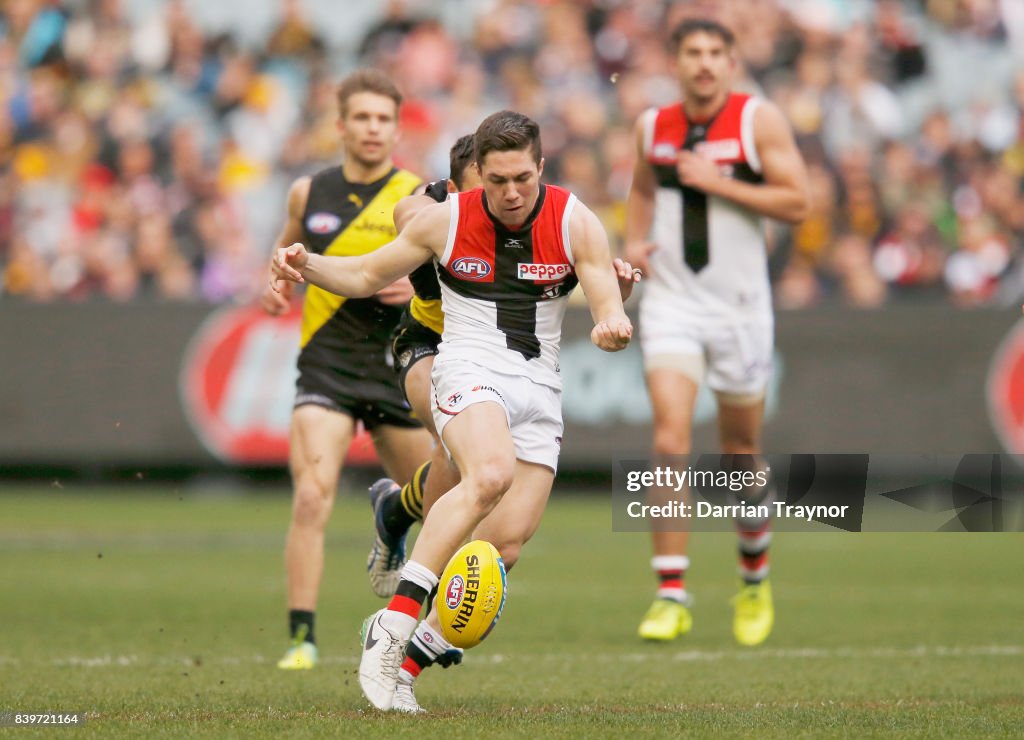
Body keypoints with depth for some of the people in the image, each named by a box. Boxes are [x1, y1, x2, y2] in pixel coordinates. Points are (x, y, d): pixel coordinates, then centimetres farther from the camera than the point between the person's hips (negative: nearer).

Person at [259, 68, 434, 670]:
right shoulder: (310, 193, 5)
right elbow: (290, 246, 26)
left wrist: (418, 288, -20)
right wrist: (277, 285, 4)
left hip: (398, 366, 0)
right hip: (326, 365, 0)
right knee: (312, 497, -18)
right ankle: (303, 637, -16)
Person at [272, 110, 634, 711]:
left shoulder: (575, 222, -1)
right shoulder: (447, 220, -1)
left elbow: (611, 314, -3)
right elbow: (367, 276, 11)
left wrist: (613, 326, -27)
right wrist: (308, 267, -8)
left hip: (541, 386, 3)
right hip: (470, 367, -3)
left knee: (506, 541, -11)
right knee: (491, 474, -34)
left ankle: (406, 661, -2)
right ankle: (394, 625, -35)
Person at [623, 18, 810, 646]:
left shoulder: (760, 121, -4)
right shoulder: (653, 126, 6)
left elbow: (797, 202, -10)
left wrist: (718, 182, -17)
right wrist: (635, 240, 7)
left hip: (740, 305, -1)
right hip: (671, 300, 1)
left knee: (742, 450, 10)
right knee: (670, 437, -16)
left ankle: (755, 577, 35)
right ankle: (672, 596, -16)